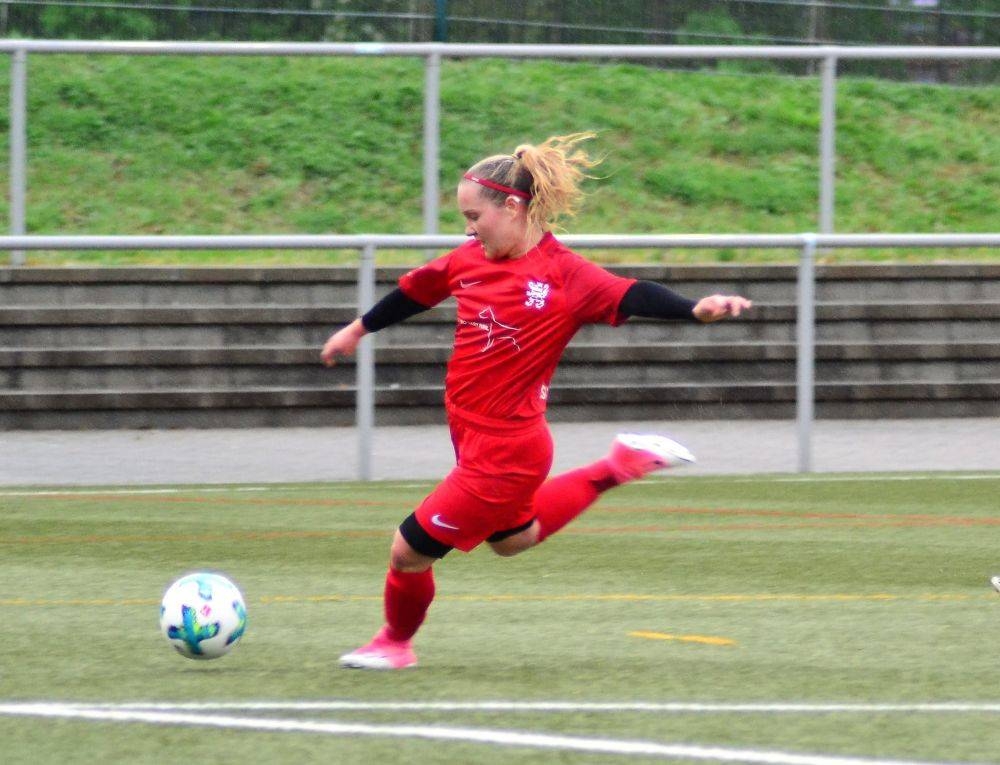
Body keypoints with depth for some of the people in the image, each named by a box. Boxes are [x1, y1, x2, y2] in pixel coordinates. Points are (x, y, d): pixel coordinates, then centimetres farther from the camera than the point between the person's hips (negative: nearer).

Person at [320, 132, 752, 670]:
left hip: (503, 453, -8)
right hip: (474, 438, 8)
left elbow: (631, 297, -31)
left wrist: (695, 309, -49)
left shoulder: (564, 275, -19)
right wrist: (359, 329, 33)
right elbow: (418, 290, 18)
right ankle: (616, 469, 38)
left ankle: (395, 643, 30)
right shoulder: (472, 259, 1)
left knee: (410, 549, 1)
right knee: (511, 539, 32)